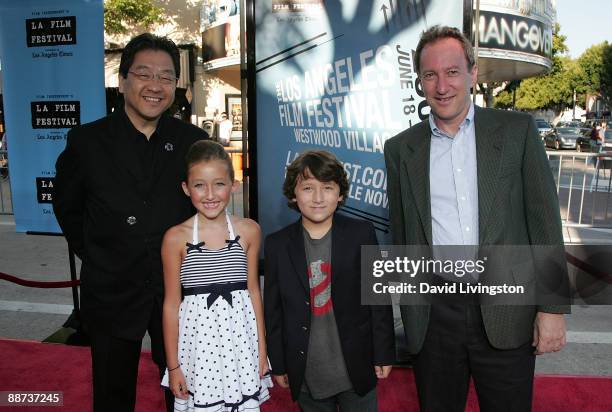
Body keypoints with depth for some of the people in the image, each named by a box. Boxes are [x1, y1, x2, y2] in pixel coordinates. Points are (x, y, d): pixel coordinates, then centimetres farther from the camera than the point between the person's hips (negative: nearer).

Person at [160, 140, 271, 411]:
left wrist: (262, 347, 6)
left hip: (240, 336, 2)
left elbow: (253, 290, 4)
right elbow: (171, 303, -2)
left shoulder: (248, 231, -3)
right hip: (198, 337, -1)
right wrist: (172, 365, 1)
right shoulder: (176, 238, -8)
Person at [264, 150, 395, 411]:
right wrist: (278, 365, 4)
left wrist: (384, 355, -1)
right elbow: (273, 309, 2)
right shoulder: (277, 245, -4)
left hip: (357, 372, -1)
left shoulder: (361, 234, -7)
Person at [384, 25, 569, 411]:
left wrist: (553, 307, -5)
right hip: (432, 318, 2)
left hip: (506, 316, -1)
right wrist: (411, 312, 9)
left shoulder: (517, 130, 1)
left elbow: (544, 220, -1)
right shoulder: (400, 148, 5)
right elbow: (400, 234, 8)